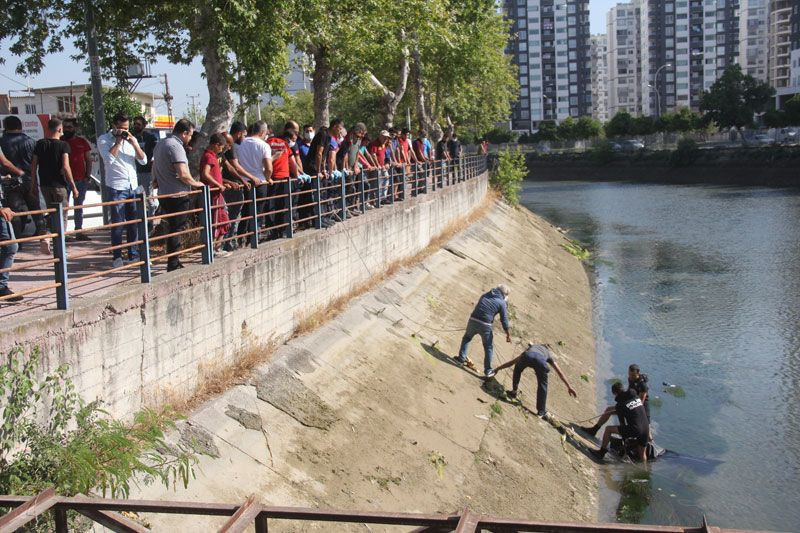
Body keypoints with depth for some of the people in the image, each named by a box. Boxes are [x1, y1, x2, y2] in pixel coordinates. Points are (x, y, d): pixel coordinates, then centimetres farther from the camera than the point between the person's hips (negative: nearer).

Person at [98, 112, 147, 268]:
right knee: (117, 224, -1)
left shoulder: (131, 138, 13)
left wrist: (134, 143, -7)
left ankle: (134, 255, 17)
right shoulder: (104, 139, -2)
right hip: (116, 187, -5)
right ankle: (117, 257, 5)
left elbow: (143, 160, 5)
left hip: (133, 186, 5)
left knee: (134, 223, 8)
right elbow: (109, 158, -18)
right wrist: (118, 141, -14)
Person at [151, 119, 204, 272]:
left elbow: (154, 167, 25)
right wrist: (195, 183, -9)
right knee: (177, 230, -3)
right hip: (178, 195, -9)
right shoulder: (176, 146, -17)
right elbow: (183, 174, -24)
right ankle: (173, 265, -1)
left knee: (172, 228, 16)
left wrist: (157, 182, 31)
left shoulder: (160, 144, 14)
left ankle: (173, 262, 22)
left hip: (164, 194, 10)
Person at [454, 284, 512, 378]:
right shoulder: (502, 303, 2)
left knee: (466, 338, 31)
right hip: (485, 325, -3)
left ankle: (461, 358, 30)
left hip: (473, 320, 3)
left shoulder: (485, 295, 15)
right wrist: (508, 334, 10)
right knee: (488, 348, 14)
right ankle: (488, 370, 18)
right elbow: (504, 320, 2)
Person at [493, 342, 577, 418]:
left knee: (518, 369, 37)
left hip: (527, 356, 1)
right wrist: (569, 387, 44)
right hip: (540, 361, -1)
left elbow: (512, 362, 51)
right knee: (542, 385, 19)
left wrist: (497, 369, 59)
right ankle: (541, 411, 20)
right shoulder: (548, 354, 43)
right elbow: (560, 373, 40)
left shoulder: (531, 348, 46)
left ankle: (514, 391, 36)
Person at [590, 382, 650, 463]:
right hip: (646, 429, 6)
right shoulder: (637, 397, 13)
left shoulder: (620, 404, -3)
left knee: (608, 429, 7)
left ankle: (601, 452, 14)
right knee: (642, 454, 23)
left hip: (634, 430, -6)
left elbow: (622, 423, 3)